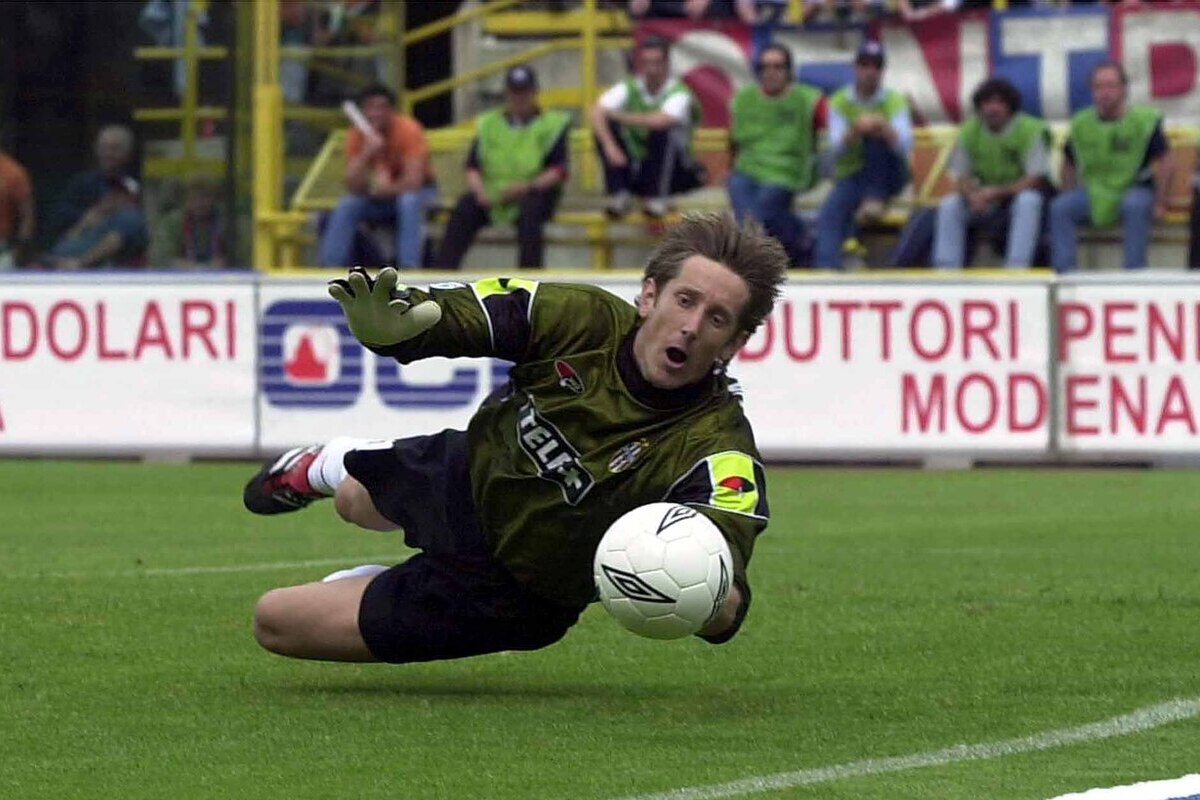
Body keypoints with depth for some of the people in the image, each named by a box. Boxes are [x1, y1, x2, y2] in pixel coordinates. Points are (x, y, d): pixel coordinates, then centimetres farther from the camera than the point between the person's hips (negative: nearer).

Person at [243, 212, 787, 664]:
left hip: (507, 596, -4)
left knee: (277, 623, 2)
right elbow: (445, 313, -16)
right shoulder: (586, 319, -25)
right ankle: (326, 467, 74)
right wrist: (385, 325, -40)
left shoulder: (716, 445, -37)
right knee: (353, 500, 37)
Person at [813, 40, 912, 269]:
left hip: (887, 175, 0)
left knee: (876, 130, -28)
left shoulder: (894, 101, -1)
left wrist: (884, 128, -36)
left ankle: (875, 198, -30)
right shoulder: (839, 102, 2)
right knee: (829, 216, -32)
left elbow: (905, 147, -16)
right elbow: (836, 148, -11)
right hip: (851, 175, 0)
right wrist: (854, 131, -32)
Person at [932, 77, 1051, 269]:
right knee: (949, 205, -20)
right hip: (985, 203, 4)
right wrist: (972, 195, -24)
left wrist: (996, 192, -29)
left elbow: (1035, 181, -18)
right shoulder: (969, 131, -1)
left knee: (1027, 201, -37)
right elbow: (960, 179, 1)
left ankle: (1017, 268, -42)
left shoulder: (1030, 130, -14)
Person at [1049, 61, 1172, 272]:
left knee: (1135, 206, -38)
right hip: (1093, 192, 4)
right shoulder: (1081, 124, 4)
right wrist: (1070, 198, 3)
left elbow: (1163, 162, -8)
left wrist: (1159, 204, -12)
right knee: (1059, 208, -22)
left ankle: (1134, 273, -36)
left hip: (1134, 189, -4)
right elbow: (1069, 165, 16)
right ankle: (1065, 272, -24)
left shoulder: (1144, 120, -8)